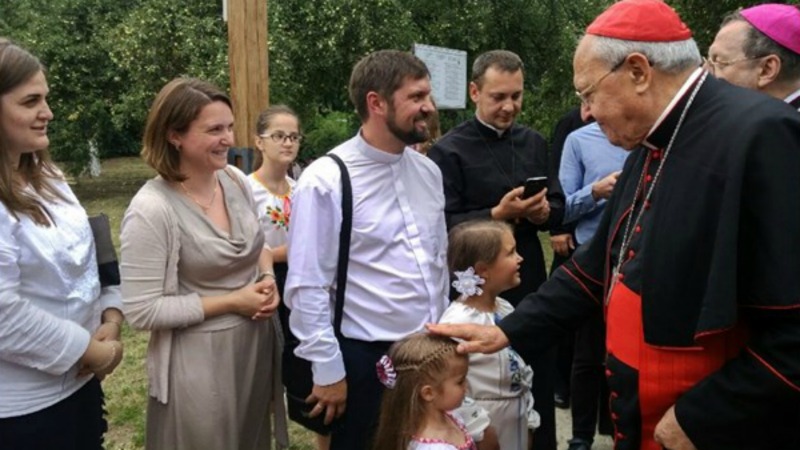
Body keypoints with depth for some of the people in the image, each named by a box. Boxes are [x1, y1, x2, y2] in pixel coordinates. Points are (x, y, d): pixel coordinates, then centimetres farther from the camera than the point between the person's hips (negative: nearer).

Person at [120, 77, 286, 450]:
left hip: (257, 343, 6)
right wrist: (232, 301, -19)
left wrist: (268, 278, -6)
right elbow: (142, 310, -21)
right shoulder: (152, 209, -21)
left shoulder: (236, 180, -2)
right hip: (199, 359, -6)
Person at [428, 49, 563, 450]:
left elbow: (558, 206, 12)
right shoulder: (448, 151, -9)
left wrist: (544, 211, -10)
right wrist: (499, 214, -24)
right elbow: (443, 225, -14)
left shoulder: (534, 143, 9)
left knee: (540, 384, 17)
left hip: (531, 283, 5)